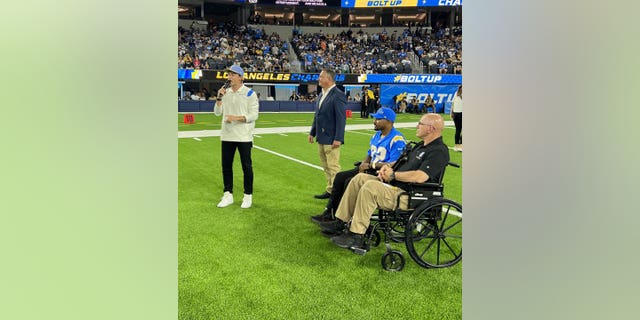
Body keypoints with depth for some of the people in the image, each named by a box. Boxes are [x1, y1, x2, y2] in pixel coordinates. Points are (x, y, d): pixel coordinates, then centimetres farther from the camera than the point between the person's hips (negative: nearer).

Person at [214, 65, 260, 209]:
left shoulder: (250, 93, -6)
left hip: (244, 137, -5)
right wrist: (219, 98, -6)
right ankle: (228, 195, 20)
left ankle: (248, 195, 14)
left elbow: (254, 115, -11)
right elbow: (217, 112, 8)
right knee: (226, 166, 9)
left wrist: (236, 118, -21)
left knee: (246, 166, 2)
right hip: (227, 136, 5)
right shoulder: (225, 92, 9)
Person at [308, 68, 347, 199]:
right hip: (321, 138, 9)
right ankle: (329, 190, 24)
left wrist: (338, 139, -22)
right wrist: (312, 132, 18)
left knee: (333, 167, -3)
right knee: (326, 167, 15)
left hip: (331, 138, -9)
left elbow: (341, 118, -18)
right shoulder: (321, 95, 13)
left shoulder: (338, 95, -14)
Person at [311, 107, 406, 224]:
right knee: (340, 177, 0)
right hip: (370, 170, 10)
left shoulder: (397, 139, -16)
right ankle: (329, 212, 3)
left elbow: (394, 165, -23)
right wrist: (363, 164, 0)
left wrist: (371, 165, -15)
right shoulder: (377, 135, 15)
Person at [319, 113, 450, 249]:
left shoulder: (439, 151, -14)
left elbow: (420, 177, -26)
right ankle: (341, 223, 5)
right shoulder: (421, 146, 18)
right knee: (359, 178, 4)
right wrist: (387, 167, 5)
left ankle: (357, 236, -21)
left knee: (370, 186, -29)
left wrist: (393, 175, -13)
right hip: (395, 184, 11)